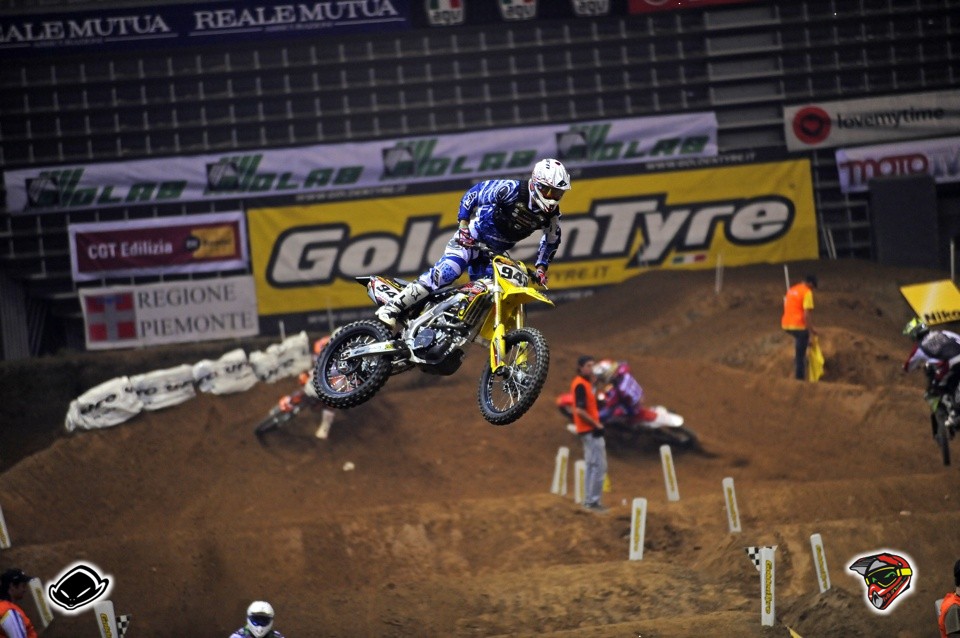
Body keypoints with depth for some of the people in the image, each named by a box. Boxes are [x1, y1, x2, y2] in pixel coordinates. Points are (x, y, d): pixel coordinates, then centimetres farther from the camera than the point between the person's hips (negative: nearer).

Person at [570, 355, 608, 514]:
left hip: (589, 430, 10)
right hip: (590, 430, -10)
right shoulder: (580, 385, -17)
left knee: (591, 466, 16)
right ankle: (593, 501, -7)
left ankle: (589, 500, 22)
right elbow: (579, 410, -22)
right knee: (599, 466, -8)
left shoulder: (585, 383, 13)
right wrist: (596, 424, -18)